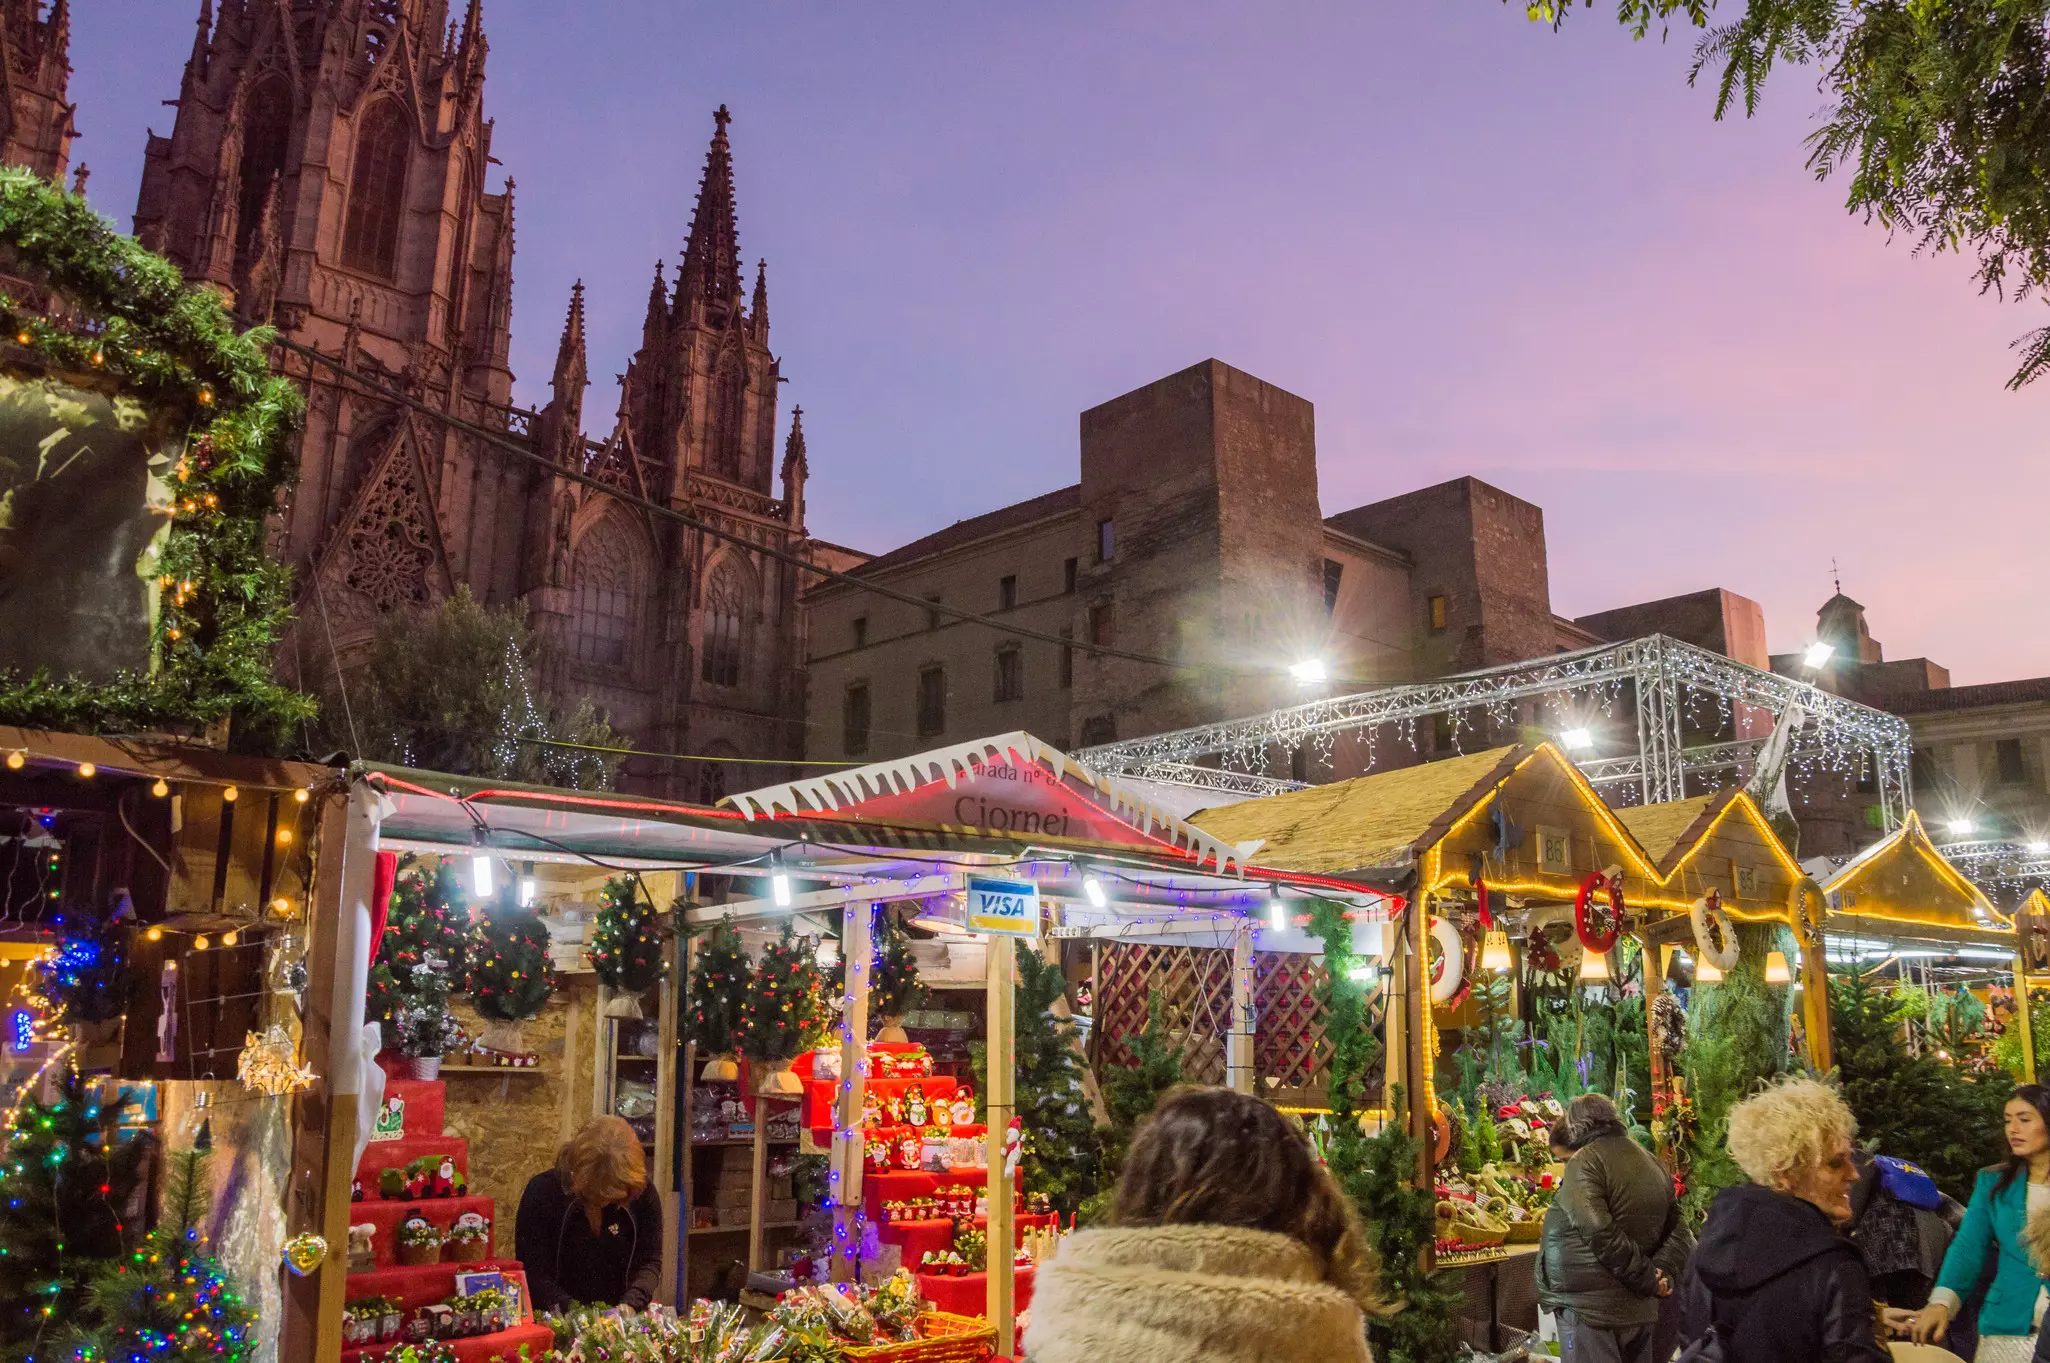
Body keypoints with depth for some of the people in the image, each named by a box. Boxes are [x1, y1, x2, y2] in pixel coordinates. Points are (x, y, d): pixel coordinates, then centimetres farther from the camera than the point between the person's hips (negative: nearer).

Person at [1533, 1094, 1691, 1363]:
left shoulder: (1586, 1161, -11)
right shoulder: (1655, 1166, 14)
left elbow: (1599, 1232, -22)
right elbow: (1677, 1233, 11)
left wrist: (1646, 1278, -12)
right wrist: (1662, 1273, -2)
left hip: (1591, 1309, -8)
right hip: (1639, 1311, 8)